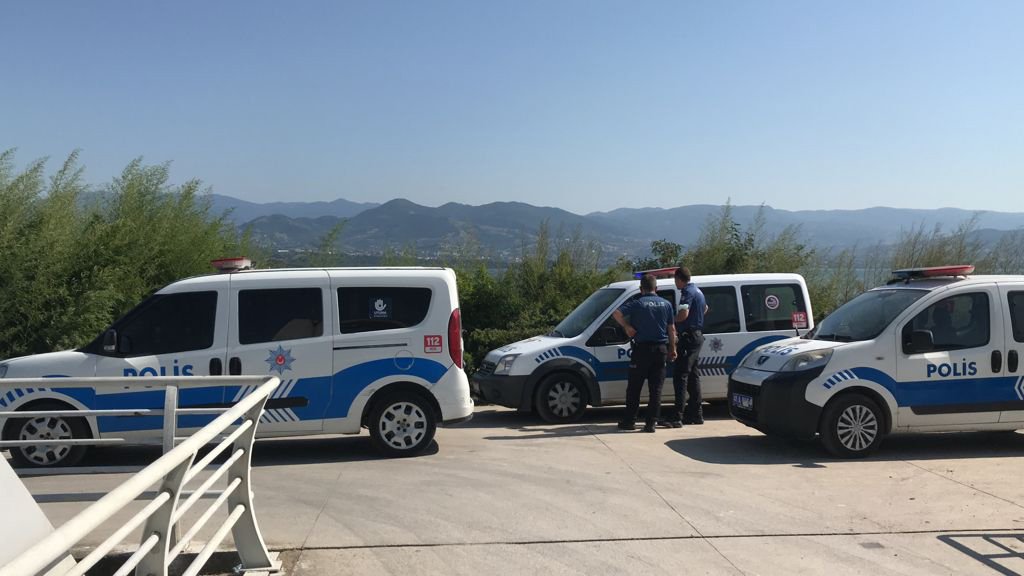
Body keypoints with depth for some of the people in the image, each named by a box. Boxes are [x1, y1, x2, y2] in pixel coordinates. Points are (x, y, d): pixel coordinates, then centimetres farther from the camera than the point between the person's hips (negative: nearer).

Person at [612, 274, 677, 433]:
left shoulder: (637, 304, -5)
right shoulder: (666, 304, 6)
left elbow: (616, 312, -18)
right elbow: (671, 329, 9)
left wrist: (627, 326, -7)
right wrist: (672, 349, 16)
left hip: (642, 349, -3)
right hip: (661, 349, 3)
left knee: (634, 388, 7)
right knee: (656, 388, 5)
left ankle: (629, 421, 11)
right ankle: (651, 423, 2)